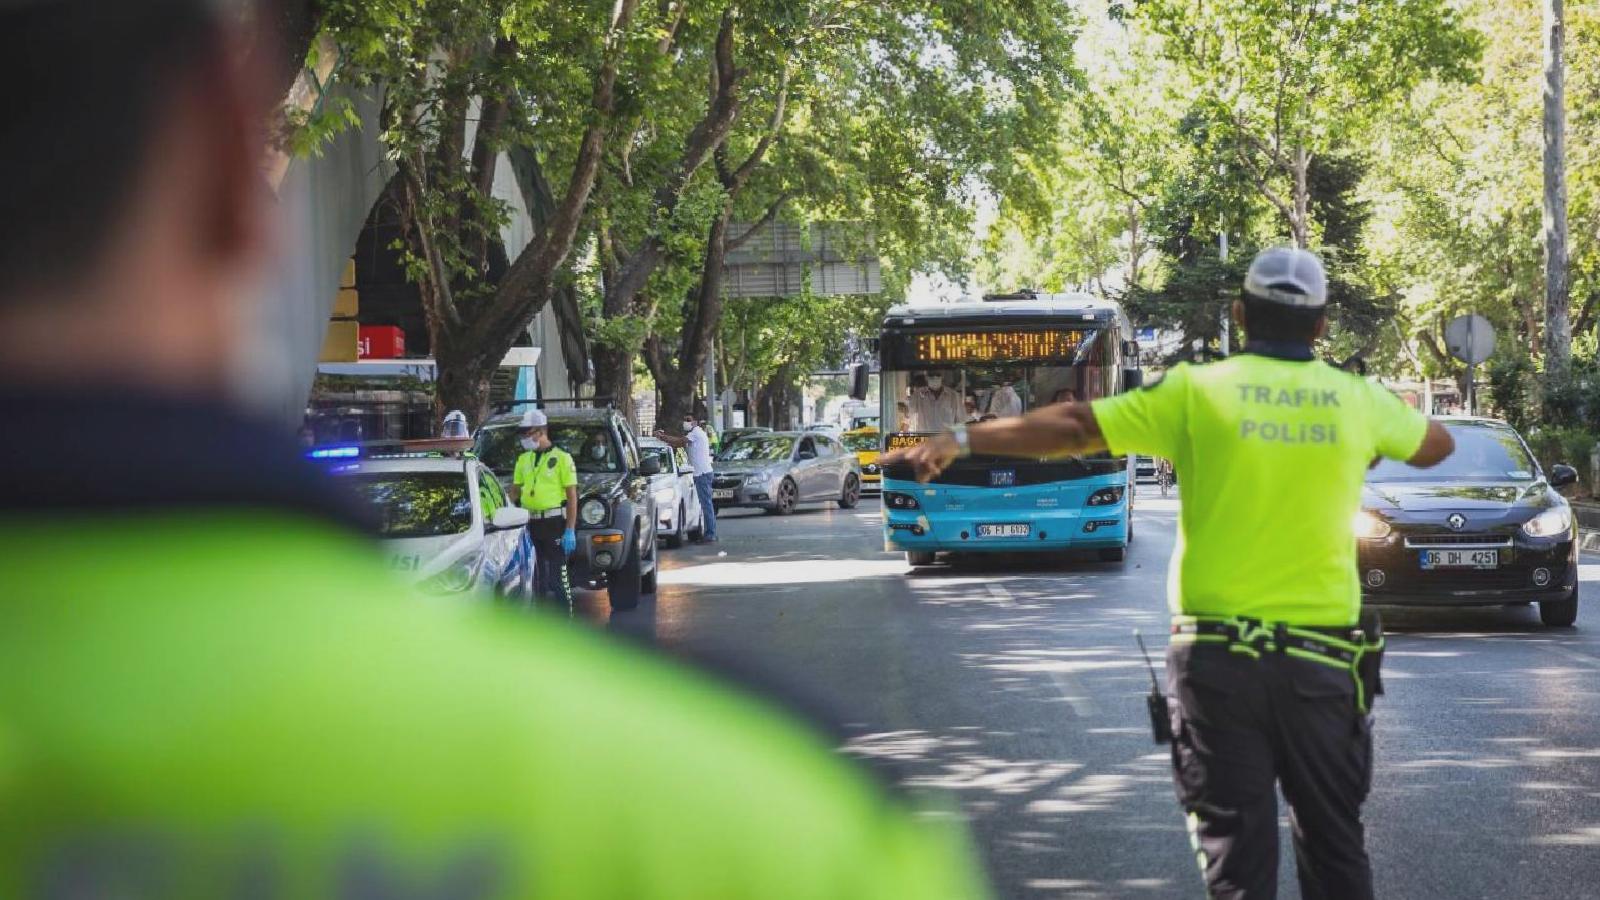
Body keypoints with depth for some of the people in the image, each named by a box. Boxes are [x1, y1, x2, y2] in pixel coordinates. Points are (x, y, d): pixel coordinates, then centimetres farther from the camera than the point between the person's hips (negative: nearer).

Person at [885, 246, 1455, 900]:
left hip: (1219, 656, -2)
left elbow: (1072, 427, -4)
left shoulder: (1198, 392, -4)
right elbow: (1438, 445, 23)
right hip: (1323, 661, 2)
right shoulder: (1359, 401, 4)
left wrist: (959, 440, 3)